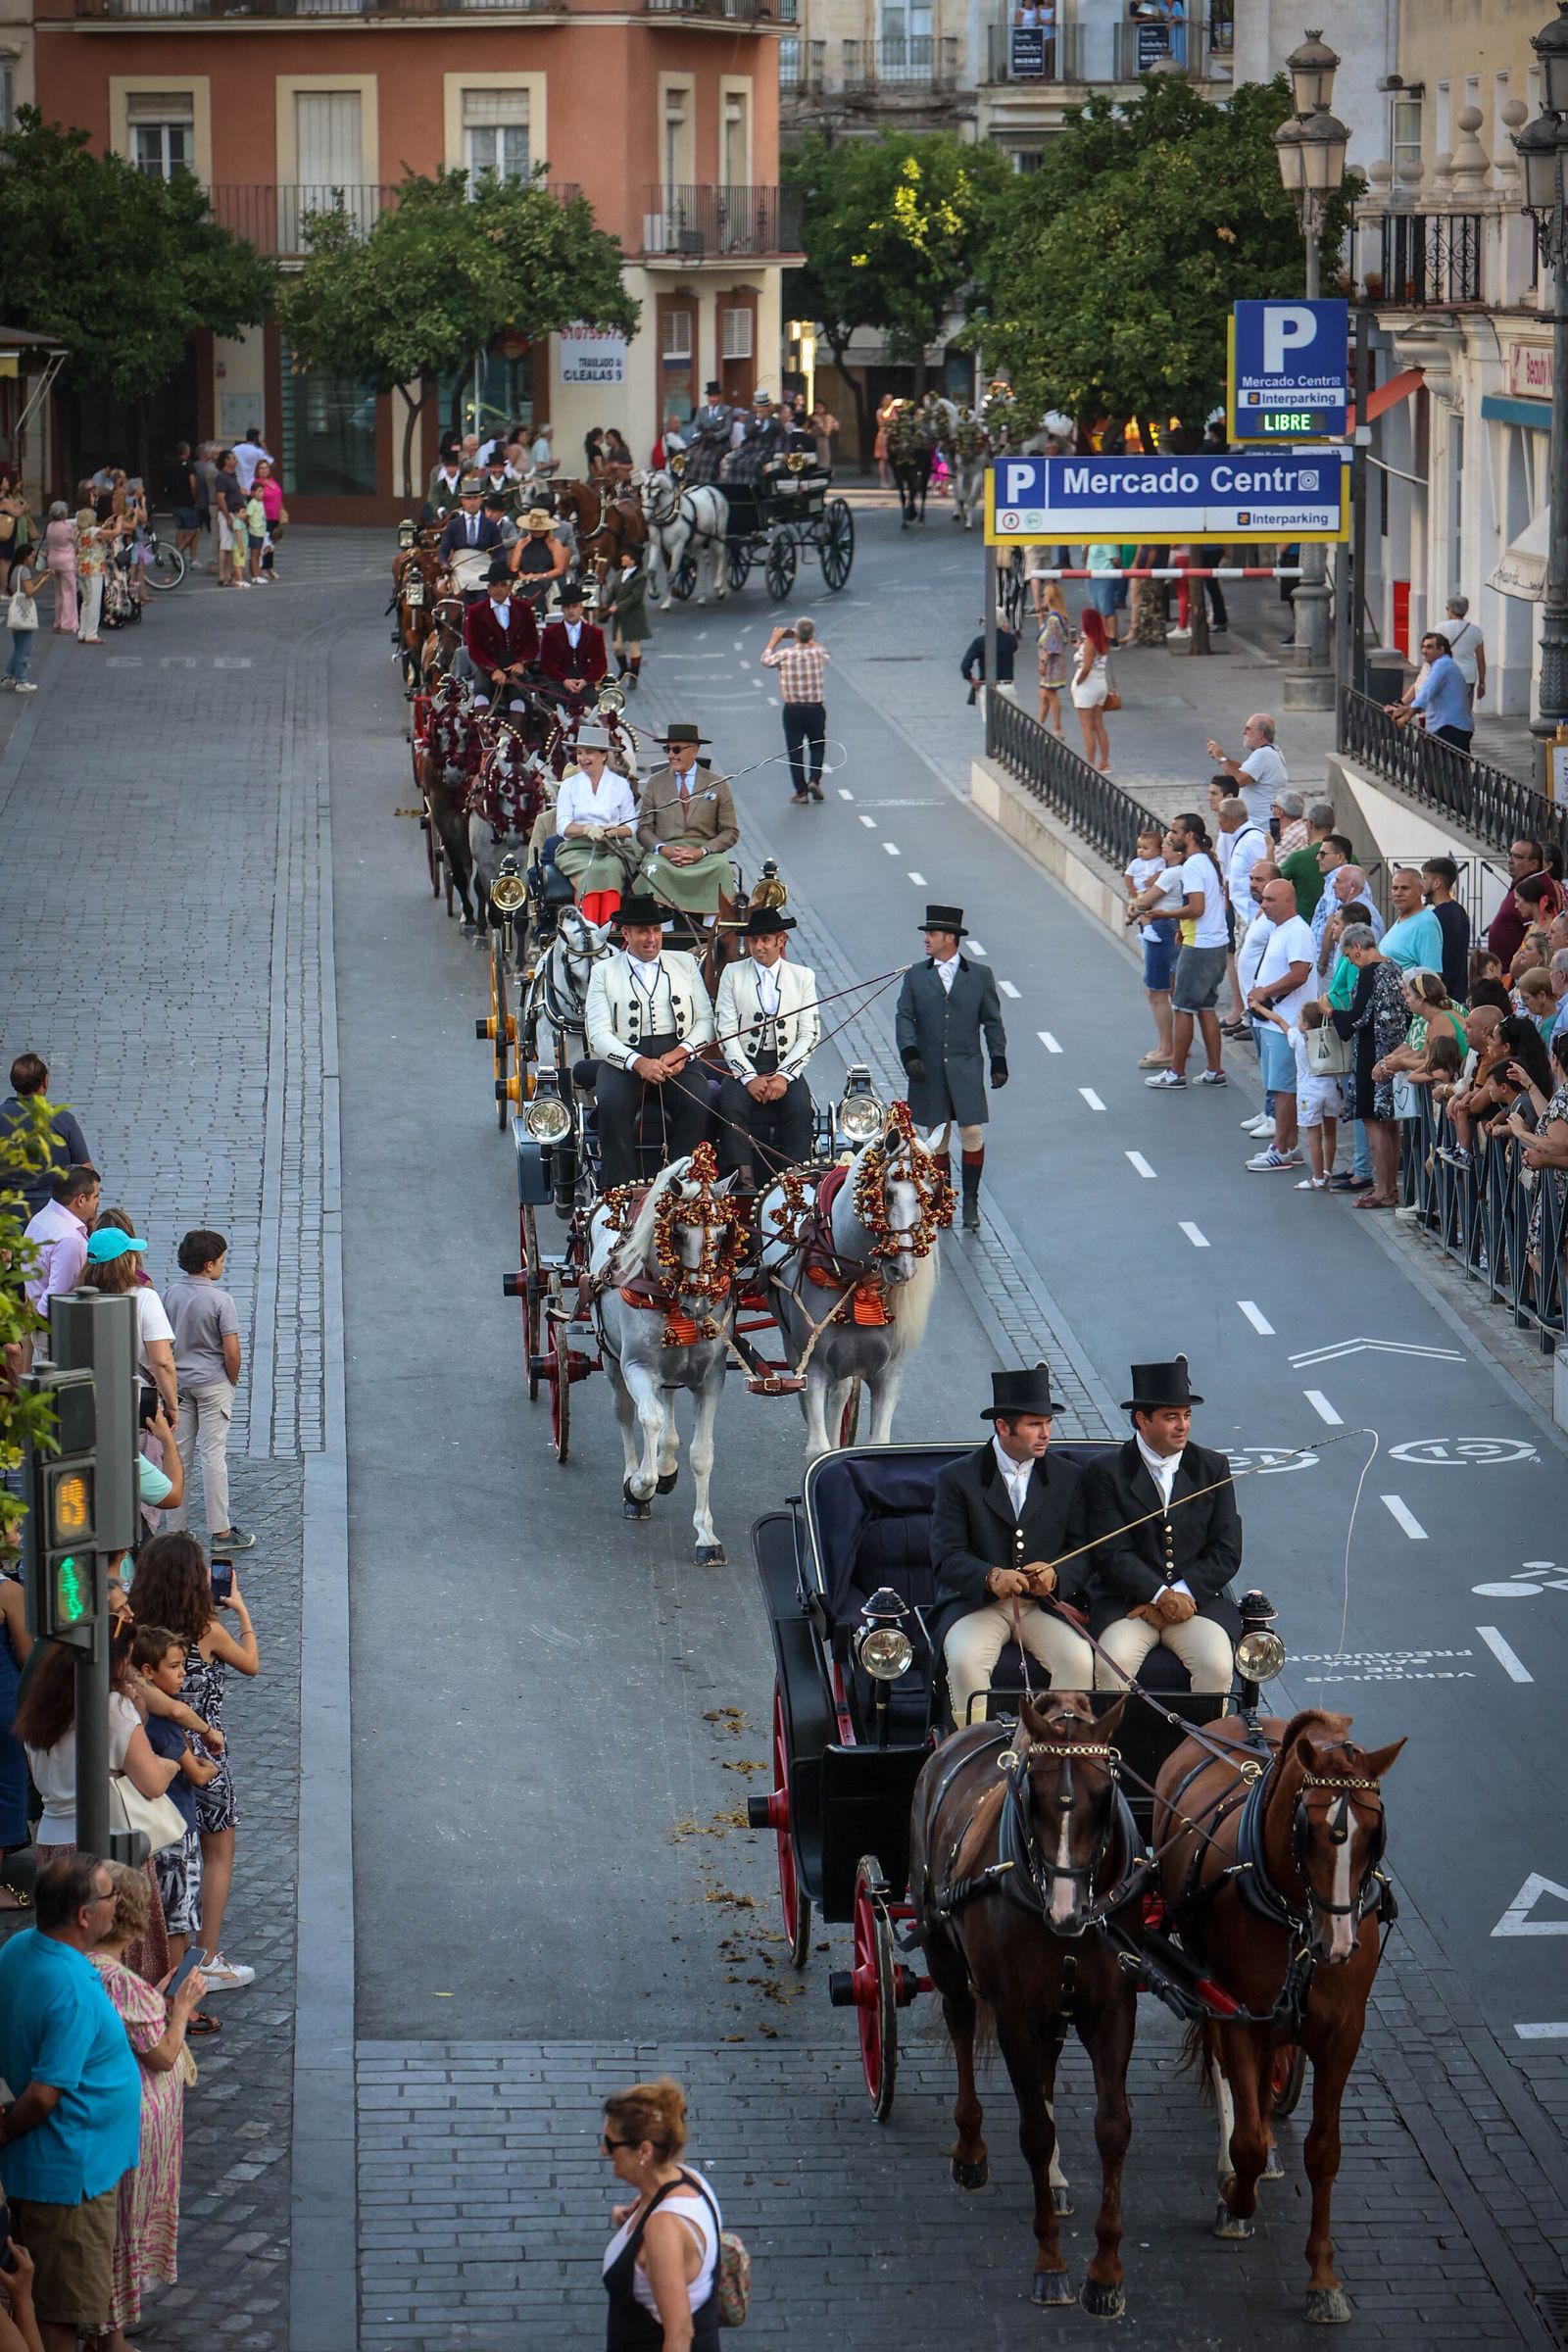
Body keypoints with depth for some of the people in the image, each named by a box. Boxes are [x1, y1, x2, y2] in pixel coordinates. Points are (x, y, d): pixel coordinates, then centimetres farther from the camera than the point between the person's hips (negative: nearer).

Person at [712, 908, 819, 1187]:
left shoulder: (803, 977, 9)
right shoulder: (732, 974, 7)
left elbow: (809, 1035, 4)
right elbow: (726, 1031, 0)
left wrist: (784, 1075, -12)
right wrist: (749, 1077, -13)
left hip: (786, 1066, 0)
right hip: (744, 1065, 0)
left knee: (800, 1107, -29)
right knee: (730, 1103, -31)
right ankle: (745, 1180, -33)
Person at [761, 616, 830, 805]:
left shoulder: (785, 654, -11)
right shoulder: (819, 653, -7)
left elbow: (766, 660, 9)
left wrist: (775, 639, 20)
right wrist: (810, 640, 26)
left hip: (792, 710, -1)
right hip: (816, 708, 1)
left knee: (795, 750, 7)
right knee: (817, 746, 17)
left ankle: (801, 791, 7)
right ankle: (814, 779, -1)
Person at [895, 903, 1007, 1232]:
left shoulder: (980, 975, 5)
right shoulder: (915, 976, 7)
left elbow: (992, 1020, 7)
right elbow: (904, 1017, 2)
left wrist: (999, 1061, 2)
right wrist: (909, 1053, -13)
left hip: (966, 1069, -1)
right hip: (929, 1071, 1)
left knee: (972, 1134, -8)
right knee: (937, 1139, 7)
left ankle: (970, 1201, 3)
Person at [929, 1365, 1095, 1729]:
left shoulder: (1068, 1477, 10)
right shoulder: (957, 1478, 1)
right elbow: (946, 1557, -6)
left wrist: (1056, 1575, -17)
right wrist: (991, 1577, -27)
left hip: (1045, 1603, 2)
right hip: (976, 1604, -2)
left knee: (1079, 1660, -28)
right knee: (965, 1661, -33)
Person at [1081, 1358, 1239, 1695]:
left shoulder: (1212, 1468, 9)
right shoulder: (1107, 1472, 1)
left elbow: (1227, 1552, 4)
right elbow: (1111, 1554, -7)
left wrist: (1180, 1595, -10)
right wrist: (1161, 1596, -20)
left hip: (1194, 1601, 2)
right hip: (1125, 1602, -2)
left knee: (1217, 1666, -26)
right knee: (1113, 1664, -30)